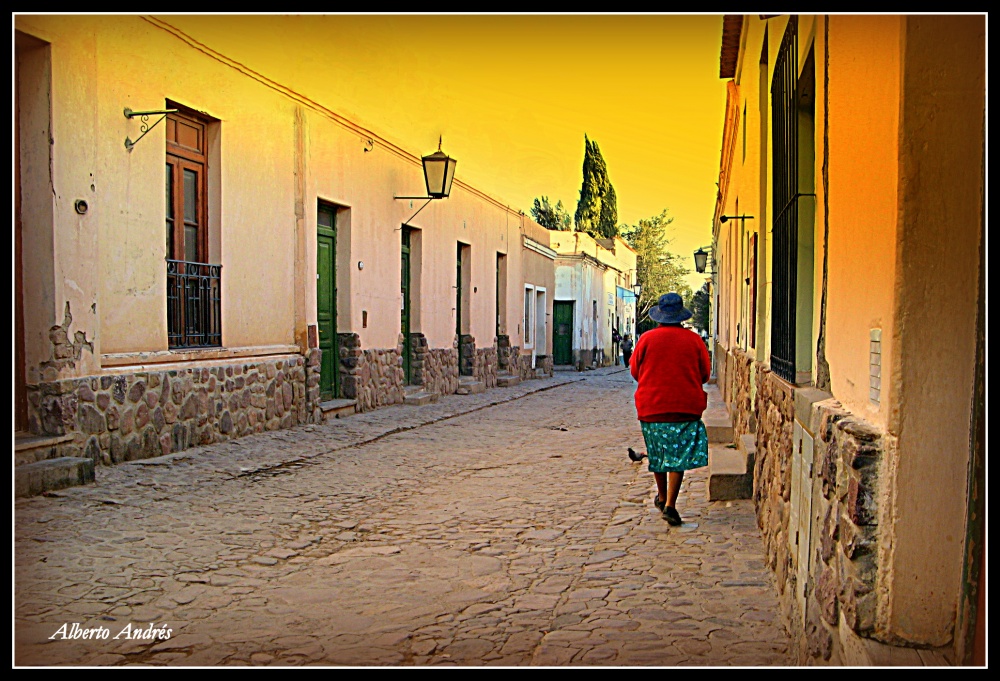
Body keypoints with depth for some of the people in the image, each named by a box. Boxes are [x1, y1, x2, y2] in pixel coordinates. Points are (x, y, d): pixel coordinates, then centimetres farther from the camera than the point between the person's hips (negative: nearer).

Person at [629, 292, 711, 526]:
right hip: (685, 407, -1)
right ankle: (670, 504, -8)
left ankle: (662, 497, 33)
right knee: (678, 456, 1)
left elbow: (635, 371, 6)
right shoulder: (694, 340, -2)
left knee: (657, 453, 17)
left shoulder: (646, 338, -3)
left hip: (652, 406, 1)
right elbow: (705, 375, 7)